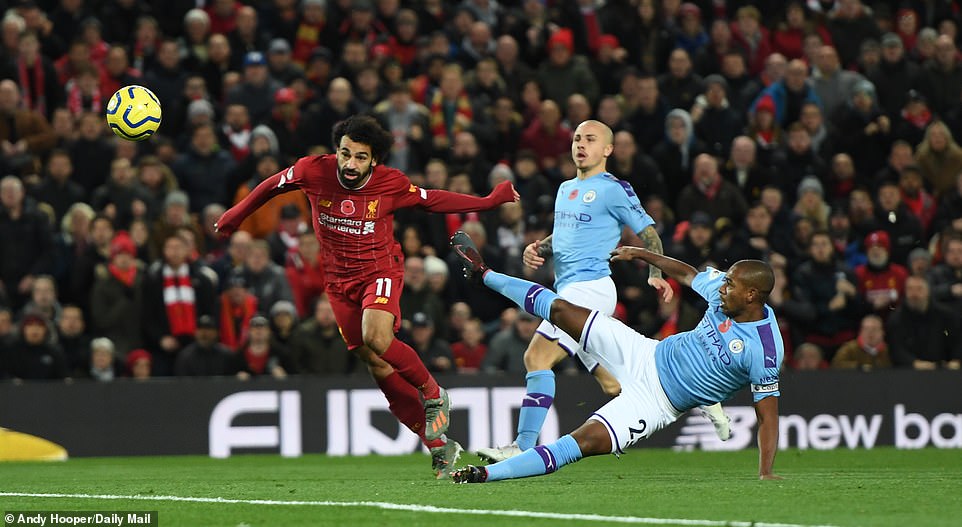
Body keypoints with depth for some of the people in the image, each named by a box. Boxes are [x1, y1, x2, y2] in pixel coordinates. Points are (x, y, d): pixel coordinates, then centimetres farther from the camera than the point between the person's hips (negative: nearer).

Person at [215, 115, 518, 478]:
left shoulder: (390, 184, -14)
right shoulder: (314, 171, -13)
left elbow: (430, 200, 4)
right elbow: (274, 185, 6)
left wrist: (489, 202, 1)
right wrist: (235, 216, 19)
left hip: (380, 269, -3)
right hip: (340, 279, 3)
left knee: (376, 337, -31)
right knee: (377, 365, -1)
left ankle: (433, 394, -5)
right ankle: (439, 446, 6)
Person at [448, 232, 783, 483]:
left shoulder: (765, 352, -28)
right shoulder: (722, 291, -9)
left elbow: (768, 415, -23)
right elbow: (687, 274, 12)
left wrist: (766, 473, -30)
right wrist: (640, 254, 23)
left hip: (657, 402, -6)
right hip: (647, 355, 6)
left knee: (587, 442, -23)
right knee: (558, 308, 8)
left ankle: (488, 473, -21)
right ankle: (484, 275, 28)